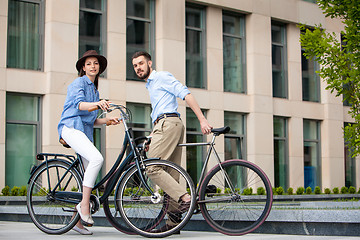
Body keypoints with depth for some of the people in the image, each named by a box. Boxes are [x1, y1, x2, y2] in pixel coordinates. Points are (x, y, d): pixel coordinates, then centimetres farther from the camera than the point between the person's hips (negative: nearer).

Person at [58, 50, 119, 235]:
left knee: (89, 175, 1)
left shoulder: (95, 90, 26)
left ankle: (78, 221, 7)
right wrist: (97, 104, -39)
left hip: (85, 132, 9)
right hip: (71, 127, -9)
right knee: (97, 158, -30)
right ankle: (84, 204, -22)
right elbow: (79, 104, -20)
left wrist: (107, 120, 5)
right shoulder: (78, 83, 1)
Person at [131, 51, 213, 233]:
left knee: (152, 168, -16)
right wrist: (151, 139, 27)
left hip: (168, 123, -9)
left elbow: (186, 94, -9)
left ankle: (185, 198, -23)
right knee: (171, 173, 4)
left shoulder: (162, 77, 2)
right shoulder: (150, 86, 30)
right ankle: (172, 222, 3)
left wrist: (202, 119, -17)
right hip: (164, 125, 9)